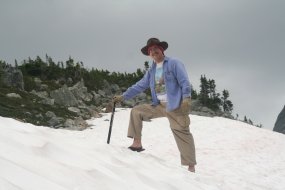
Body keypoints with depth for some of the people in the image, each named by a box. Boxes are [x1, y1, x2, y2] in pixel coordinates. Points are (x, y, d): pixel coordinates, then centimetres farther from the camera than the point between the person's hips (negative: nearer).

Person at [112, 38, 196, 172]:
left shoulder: (174, 64, -4)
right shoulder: (151, 71, 16)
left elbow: (184, 82, -12)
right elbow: (139, 86, 18)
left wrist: (186, 99, -25)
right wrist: (123, 97, 12)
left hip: (175, 106, -7)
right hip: (159, 105, 7)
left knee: (182, 133, -9)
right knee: (136, 111, 5)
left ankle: (190, 166, -7)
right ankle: (137, 144, 6)